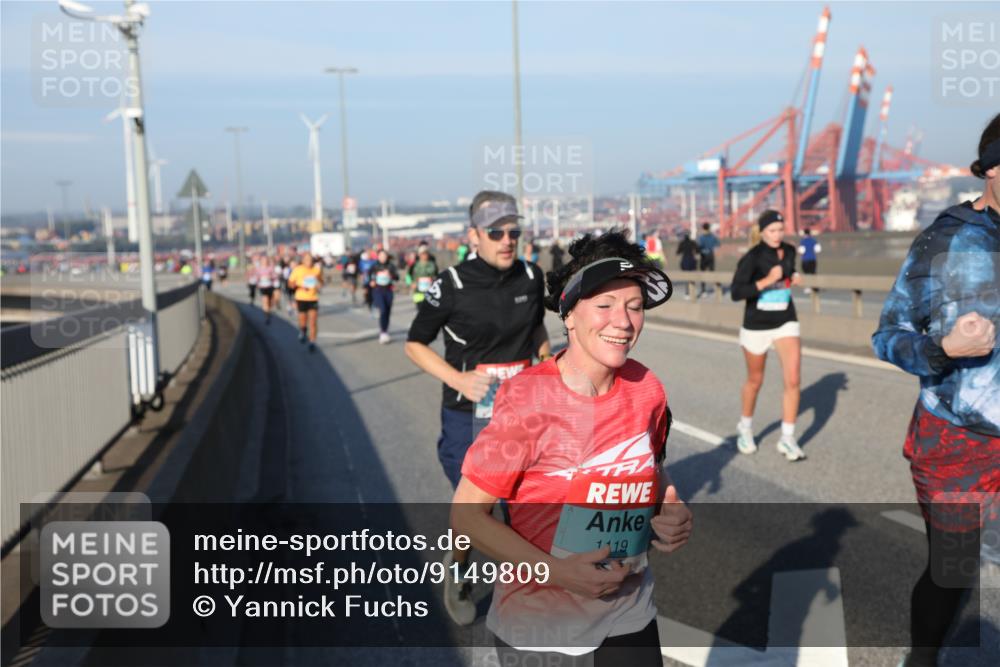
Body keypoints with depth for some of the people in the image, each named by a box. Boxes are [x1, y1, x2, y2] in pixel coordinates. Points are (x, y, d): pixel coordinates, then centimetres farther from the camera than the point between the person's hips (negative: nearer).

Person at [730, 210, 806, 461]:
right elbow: (736, 292, -24)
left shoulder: (789, 251, -1)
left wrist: (794, 278, -1)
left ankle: (788, 439, 1)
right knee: (755, 380, 14)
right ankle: (745, 428, 39)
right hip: (756, 326, -3)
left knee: (792, 379, -10)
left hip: (786, 323, 3)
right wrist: (767, 281, -32)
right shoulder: (752, 257, -17)